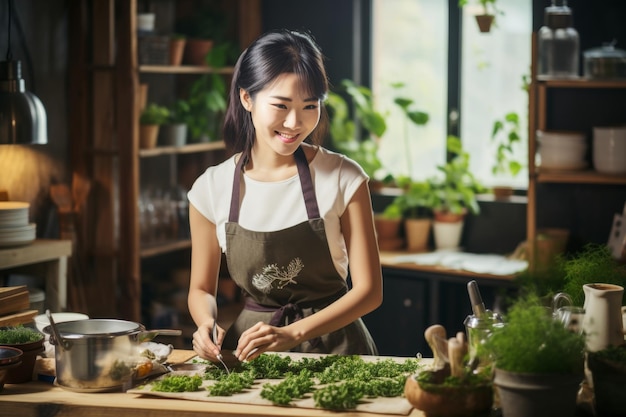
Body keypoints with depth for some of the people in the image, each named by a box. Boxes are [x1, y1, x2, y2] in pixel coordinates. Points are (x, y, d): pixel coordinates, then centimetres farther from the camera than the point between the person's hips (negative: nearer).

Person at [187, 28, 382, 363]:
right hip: (250, 353, 2)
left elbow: (369, 290, -7)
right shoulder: (211, 189, -1)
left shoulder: (343, 179, -7)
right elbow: (201, 289, 9)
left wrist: (293, 333, -20)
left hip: (333, 345, -1)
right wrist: (207, 324, -13)